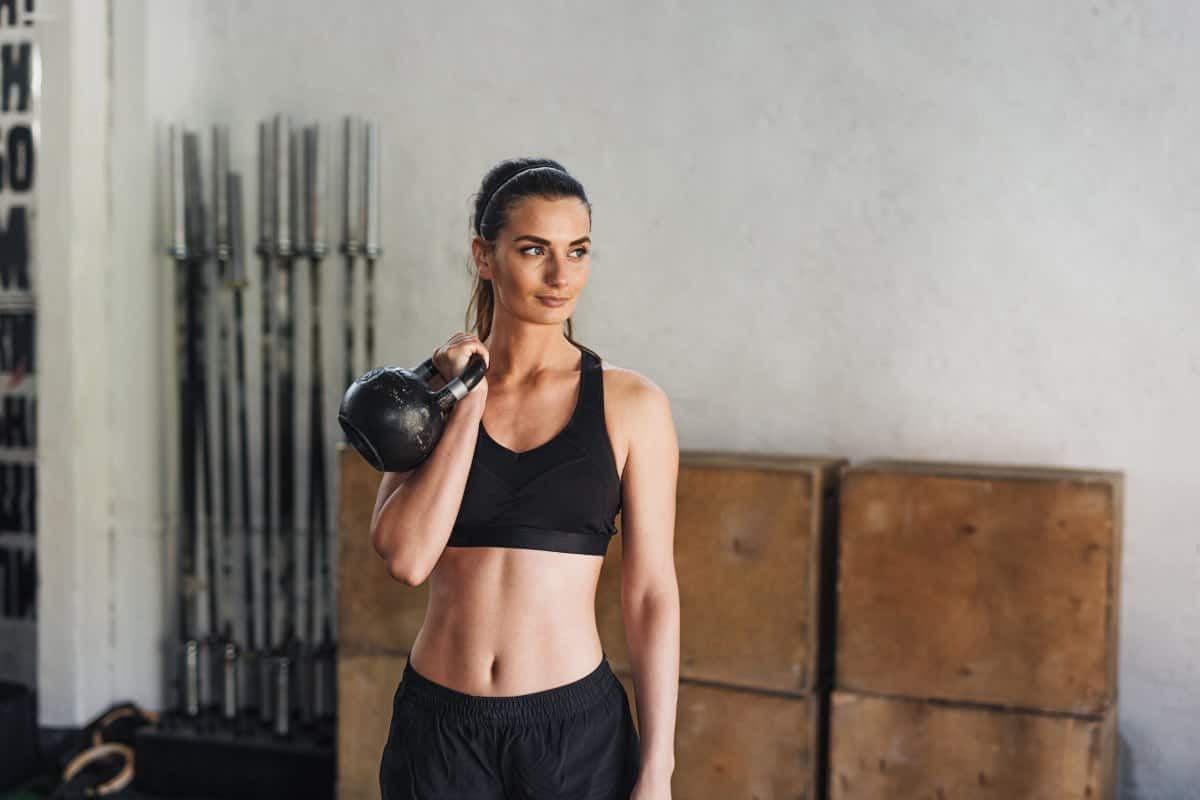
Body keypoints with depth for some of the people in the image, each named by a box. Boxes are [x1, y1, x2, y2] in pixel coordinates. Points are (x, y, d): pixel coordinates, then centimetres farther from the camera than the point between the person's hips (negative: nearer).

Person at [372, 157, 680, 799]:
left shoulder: (631, 404, -4)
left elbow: (650, 592, -3)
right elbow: (405, 557, -12)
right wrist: (468, 405, -13)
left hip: (576, 724, -1)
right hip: (439, 724, 2)